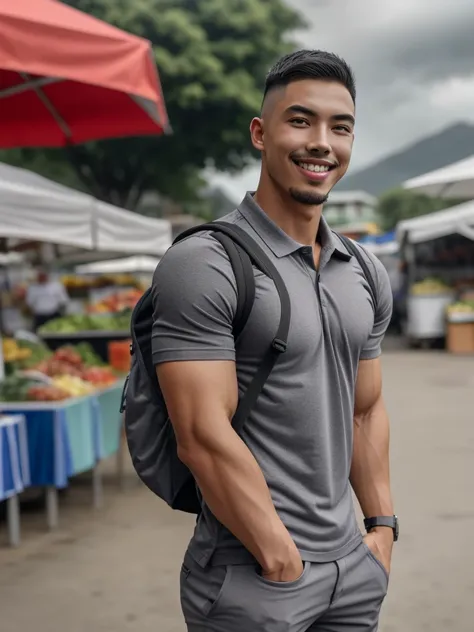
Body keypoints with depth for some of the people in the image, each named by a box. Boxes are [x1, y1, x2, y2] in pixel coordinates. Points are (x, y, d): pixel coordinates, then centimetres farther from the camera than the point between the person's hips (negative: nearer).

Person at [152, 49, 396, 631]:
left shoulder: (366, 276, 7)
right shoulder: (202, 267, -15)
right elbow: (204, 437, -20)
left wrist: (383, 525, 7)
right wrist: (284, 564, -16)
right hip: (251, 579, -6)